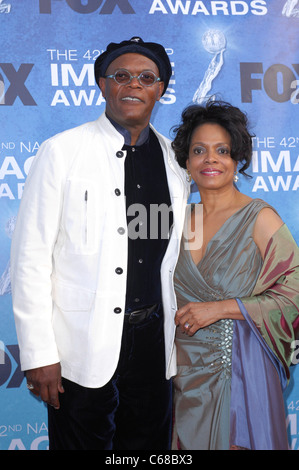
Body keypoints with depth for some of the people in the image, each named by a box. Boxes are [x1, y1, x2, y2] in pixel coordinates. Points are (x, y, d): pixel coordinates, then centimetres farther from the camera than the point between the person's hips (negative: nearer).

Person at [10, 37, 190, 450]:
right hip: (82, 349, -3)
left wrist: (179, 339, 11)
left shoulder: (176, 159, 6)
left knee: (150, 444, 17)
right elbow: (30, 257, -8)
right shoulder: (61, 151, -5)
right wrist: (38, 353, -11)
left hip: (153, 341, 4)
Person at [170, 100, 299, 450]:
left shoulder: (259, 217, -10)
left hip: (237, 366, -4)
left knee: (234, 441, 8)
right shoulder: (182, 218, 4)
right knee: (189, 441, 15)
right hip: (185, 366, 4)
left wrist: (220, 308, -17)